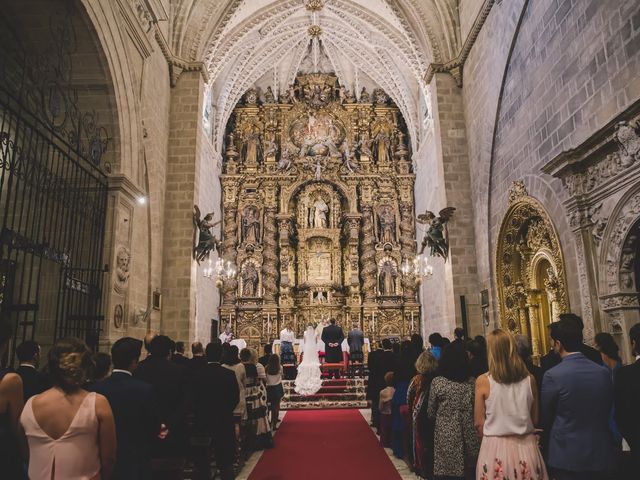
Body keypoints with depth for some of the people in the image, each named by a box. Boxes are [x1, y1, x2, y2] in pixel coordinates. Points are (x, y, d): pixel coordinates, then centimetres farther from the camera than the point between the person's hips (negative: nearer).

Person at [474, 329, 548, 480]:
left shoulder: (483, 381, -12)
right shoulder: (529, 379, -4)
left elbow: (479, 423, -6)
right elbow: (535, 419, 6)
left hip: (495, 450, -3)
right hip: (527, 447, 3)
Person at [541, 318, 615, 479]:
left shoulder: (552, 375, -19)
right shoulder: (604, 372, -5)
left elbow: (545, 418, -6)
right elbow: (607, 411, 8)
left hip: (567, 457, -4)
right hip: (600, 455, 5)